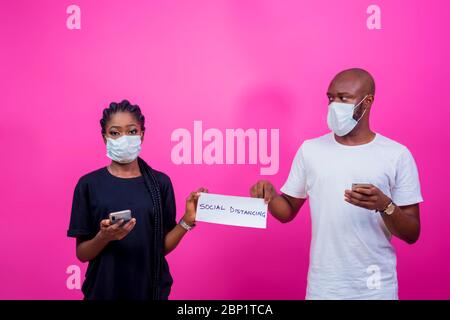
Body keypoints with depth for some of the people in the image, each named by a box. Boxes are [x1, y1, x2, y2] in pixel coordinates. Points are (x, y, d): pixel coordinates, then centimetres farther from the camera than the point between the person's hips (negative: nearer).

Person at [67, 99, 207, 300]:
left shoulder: (160, 182, -2)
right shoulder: (89, 184, -6)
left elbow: (163, 247, 0)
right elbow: (82, 254, -4)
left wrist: (187, 220, -14)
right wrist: (104, 237, -22)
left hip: (150, 287, 1)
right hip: (104, 288, -1)